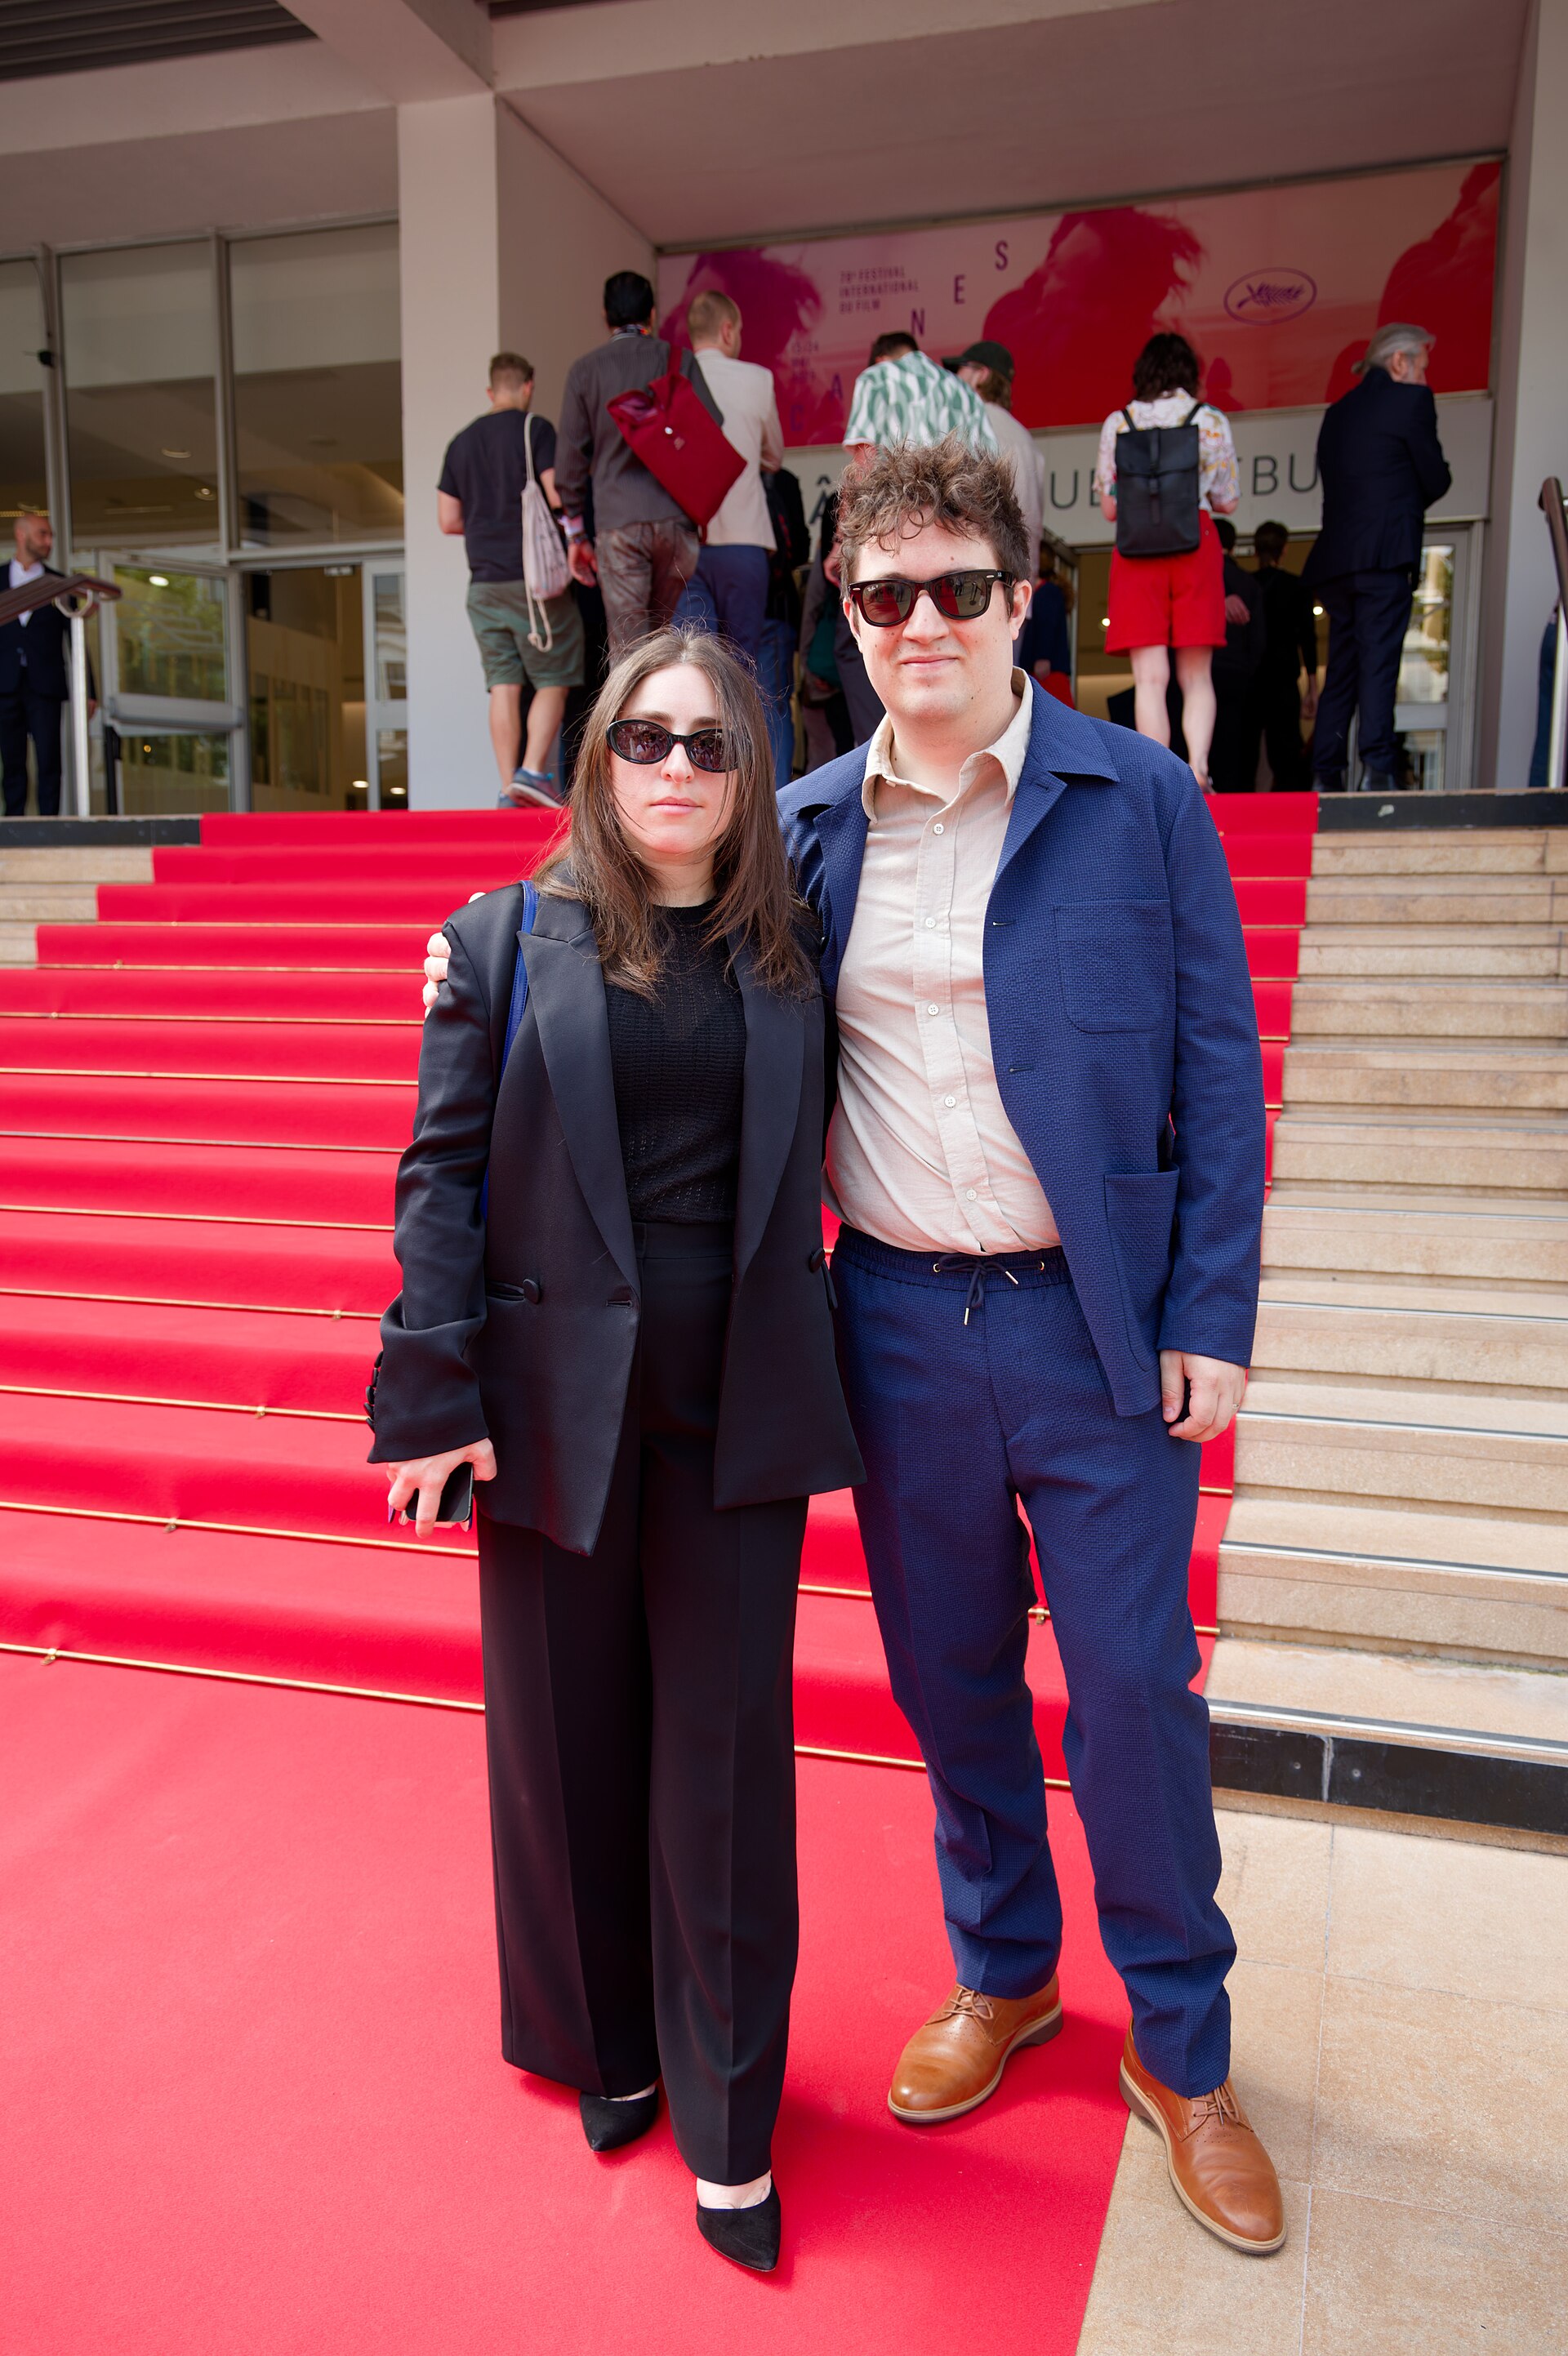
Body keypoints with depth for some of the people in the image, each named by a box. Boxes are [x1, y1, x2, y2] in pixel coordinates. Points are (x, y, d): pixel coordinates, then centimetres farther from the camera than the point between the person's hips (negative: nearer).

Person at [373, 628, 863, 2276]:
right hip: (557, 1398, -1)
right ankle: (599, 2048, 39)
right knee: (568, 1739, 14)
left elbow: (804, 1176, 7)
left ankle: (727, 2121, 27)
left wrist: (808, 1379, -1)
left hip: (736, 1412, 1)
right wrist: (430, 1394, -9)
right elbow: (441, 1177, -3)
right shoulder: (506, 940, -1)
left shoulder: (791, 956, 4)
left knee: (724, 1755, 8)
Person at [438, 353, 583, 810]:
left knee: (504, 686, 3)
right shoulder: (535, 430, -2)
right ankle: (532, 771, -13)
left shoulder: (461, 442, 14)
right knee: (553, 681, 2)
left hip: (484, 581, 5)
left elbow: (448, 520, 14)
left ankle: (509, 788, 0)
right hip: (533, 579, -5)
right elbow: (558, 495, -12)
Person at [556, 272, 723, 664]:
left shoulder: (584, 370, 8)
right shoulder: (678, 360, 8)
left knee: (627, 649, -3)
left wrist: (575, 532, 13)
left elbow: (570, 457, 7)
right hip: (676, 518, 1)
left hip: (616, 524, -1)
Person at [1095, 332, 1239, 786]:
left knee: (1149, 677, -4)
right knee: (1195, 675, 5)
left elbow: (1110, 509, 7)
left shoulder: (1117, 422, 6)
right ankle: (1197, 766, -13)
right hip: (1196, 547, 0)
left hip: (1136, 549, 0)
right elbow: (1227, 501, 9)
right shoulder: (1211, 420, 6)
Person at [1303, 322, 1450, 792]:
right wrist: (1412, 499, 21)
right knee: (1378, 663, -11)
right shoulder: (1410, 400, 2)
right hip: (1384, 554, -6)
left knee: (1340, 671, 7)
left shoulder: (1337, 412, 22)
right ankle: (1377, 768, -19)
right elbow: (1436, 480, 2)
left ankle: (1325, 777, 3)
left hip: (1334, 558, 6)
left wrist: (1402, 500, 18)